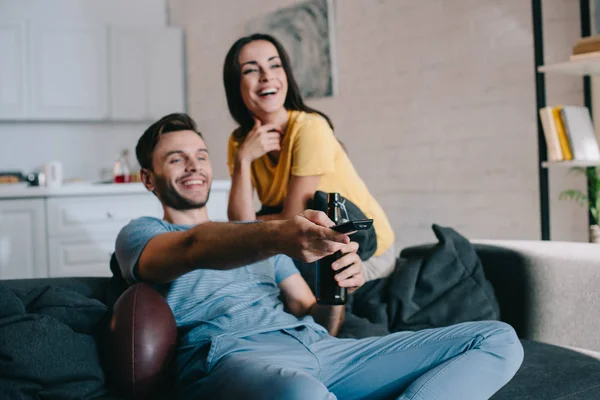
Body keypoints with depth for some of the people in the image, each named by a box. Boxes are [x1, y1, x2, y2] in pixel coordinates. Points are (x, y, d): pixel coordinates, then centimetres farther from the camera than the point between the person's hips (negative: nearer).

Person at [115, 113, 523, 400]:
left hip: (315, 346, 7)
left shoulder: (256, 234, 33)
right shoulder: (139, 234, 16)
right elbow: (194, 249, -11)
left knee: (498, 339, -6)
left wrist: (337, 290, 1)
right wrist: (276, 236, -31)